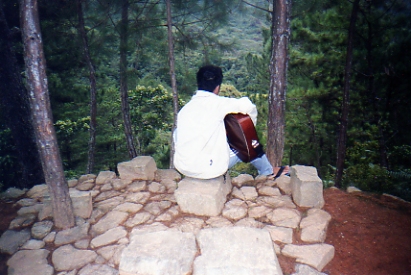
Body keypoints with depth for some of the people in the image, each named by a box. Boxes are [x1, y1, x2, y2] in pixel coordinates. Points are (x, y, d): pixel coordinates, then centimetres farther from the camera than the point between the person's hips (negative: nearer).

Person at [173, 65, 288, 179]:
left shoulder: (184, 109, 8)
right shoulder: (216, 103, -8)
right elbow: (248, 106, -14)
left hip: (181, 167, 6)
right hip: (208, 169, -5)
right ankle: (268, 172, 41)